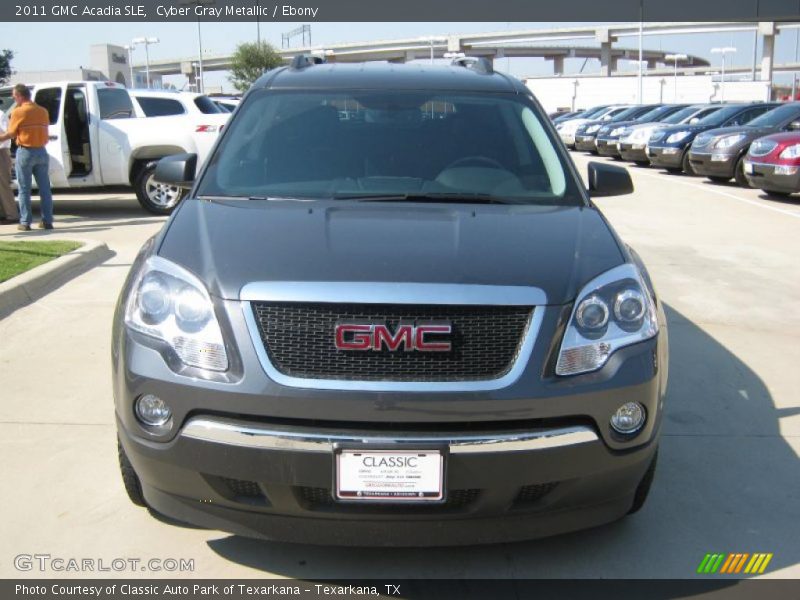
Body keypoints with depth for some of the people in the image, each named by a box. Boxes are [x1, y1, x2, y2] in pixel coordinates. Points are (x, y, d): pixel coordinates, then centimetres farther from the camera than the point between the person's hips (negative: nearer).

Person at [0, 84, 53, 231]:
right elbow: (44, 131, 9)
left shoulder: (18, 112, -8)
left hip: (25, 152, -4)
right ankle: (47, 221, 7)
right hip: (41, 151, 4)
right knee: (44, 188, 7)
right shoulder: (43, 111, 5)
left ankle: (25, 222, 4)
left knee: (24, 189, 3)